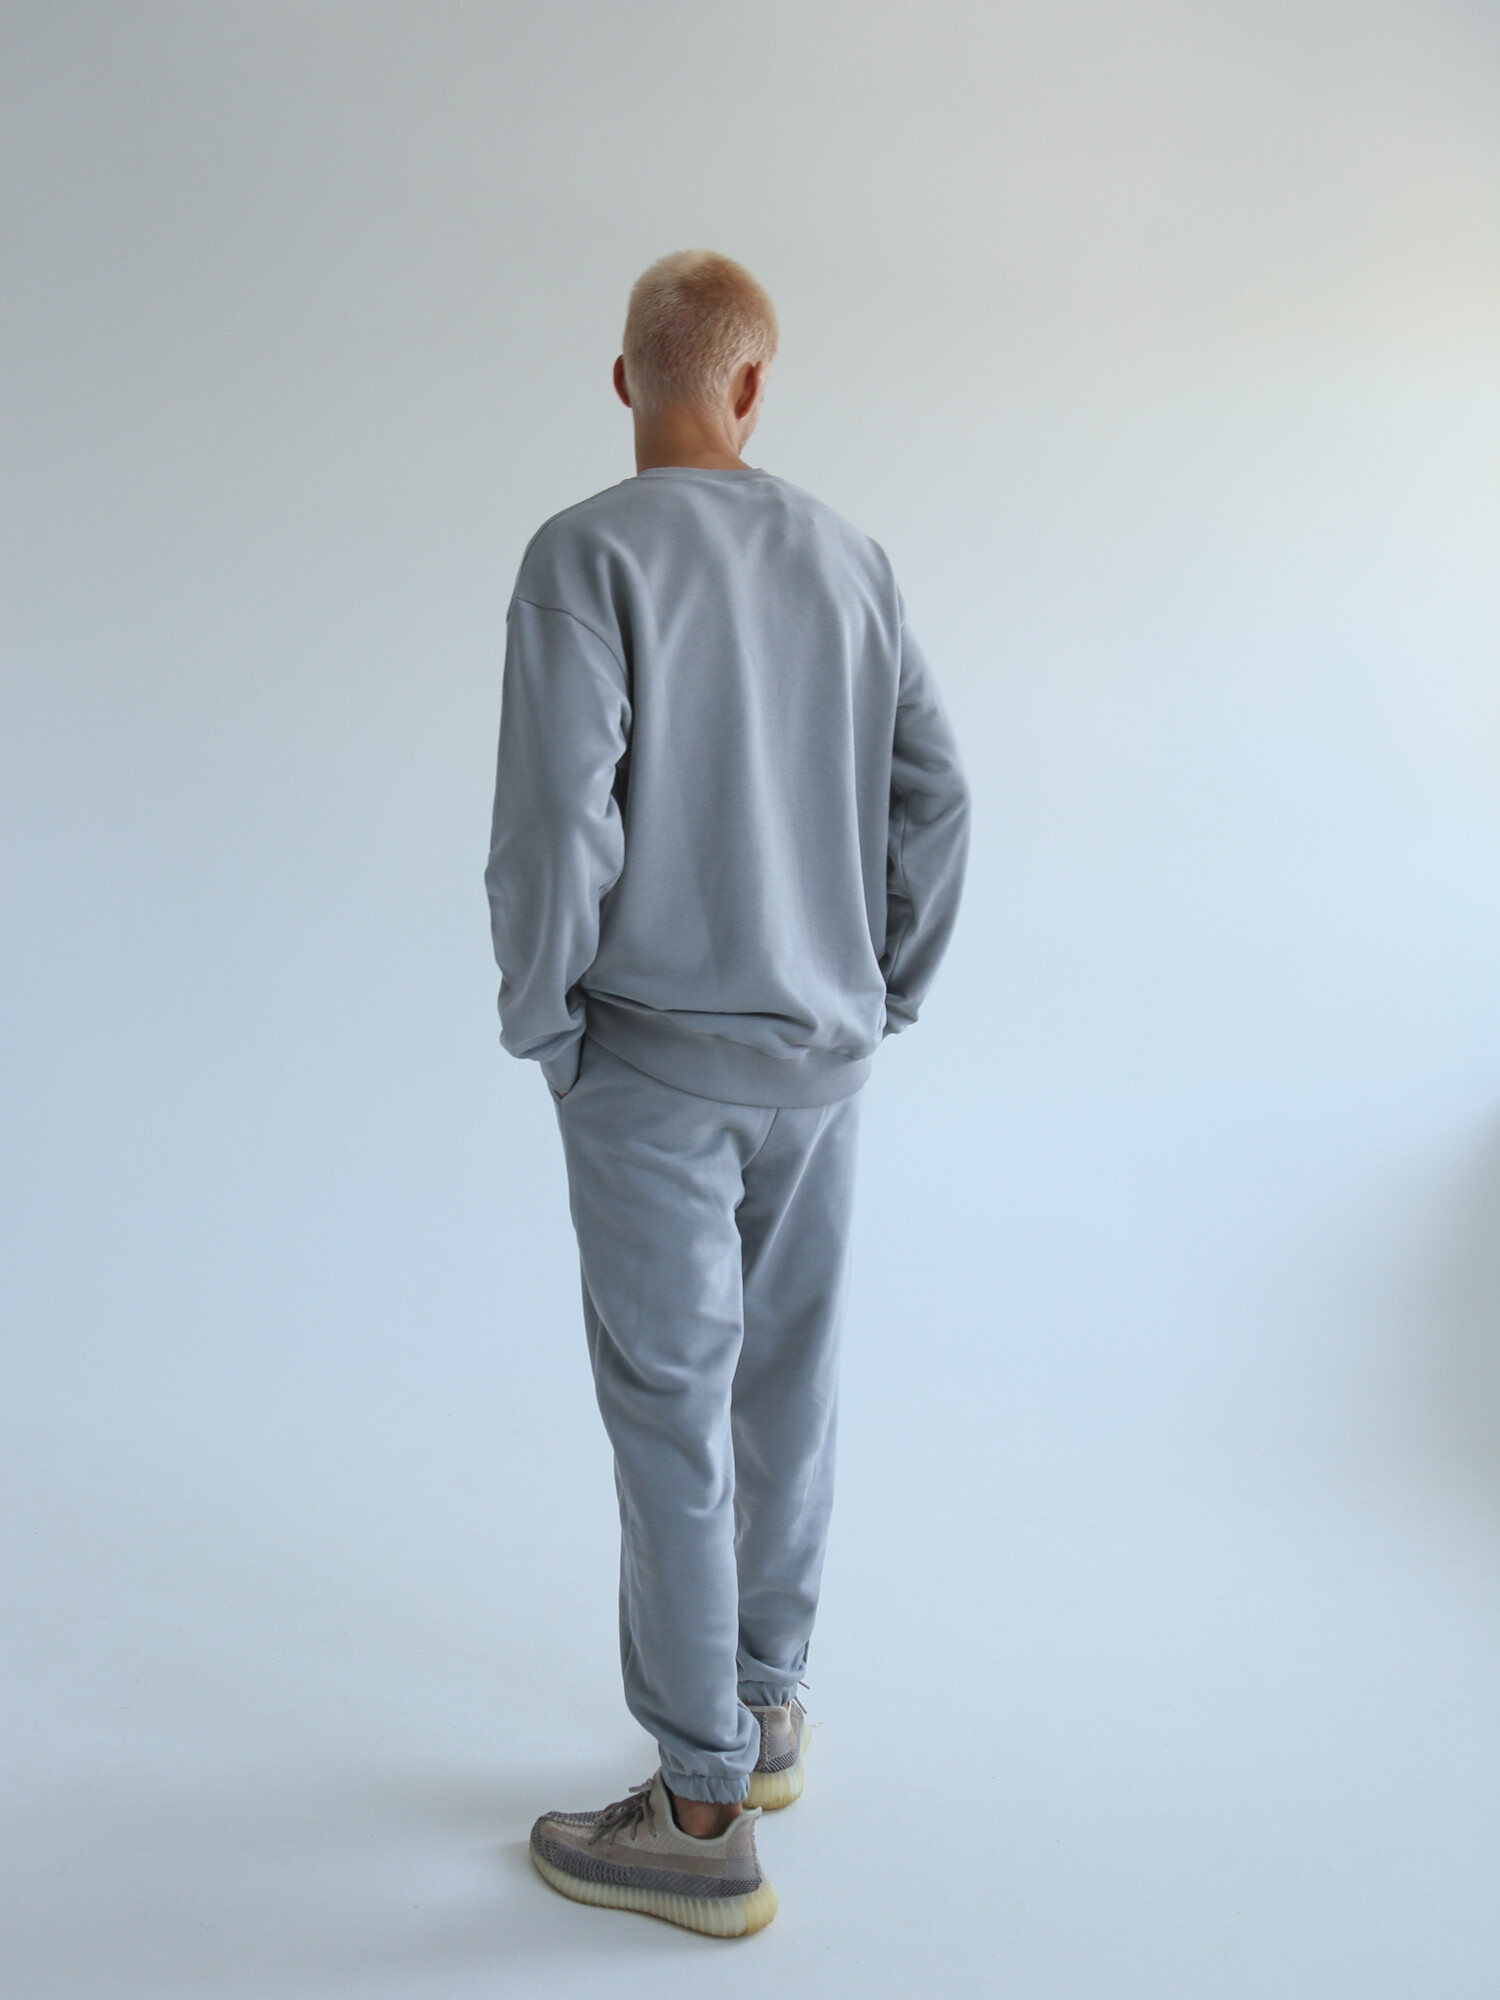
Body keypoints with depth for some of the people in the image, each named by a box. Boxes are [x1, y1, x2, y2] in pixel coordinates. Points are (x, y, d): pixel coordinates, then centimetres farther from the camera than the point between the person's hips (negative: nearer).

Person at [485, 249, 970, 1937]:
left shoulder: (587, 554, -10)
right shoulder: (847, 557, 6)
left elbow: (555, 819, -19)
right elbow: (936, 796, 4)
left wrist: (538, 1021, -5)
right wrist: (885, 999, 12)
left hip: (657, 1054, -5)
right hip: (818, 1056, 6)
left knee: (670, 1417, 1)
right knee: (786, 1384, 17)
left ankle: (703, 1816, 11)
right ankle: (767, 1704, 34)